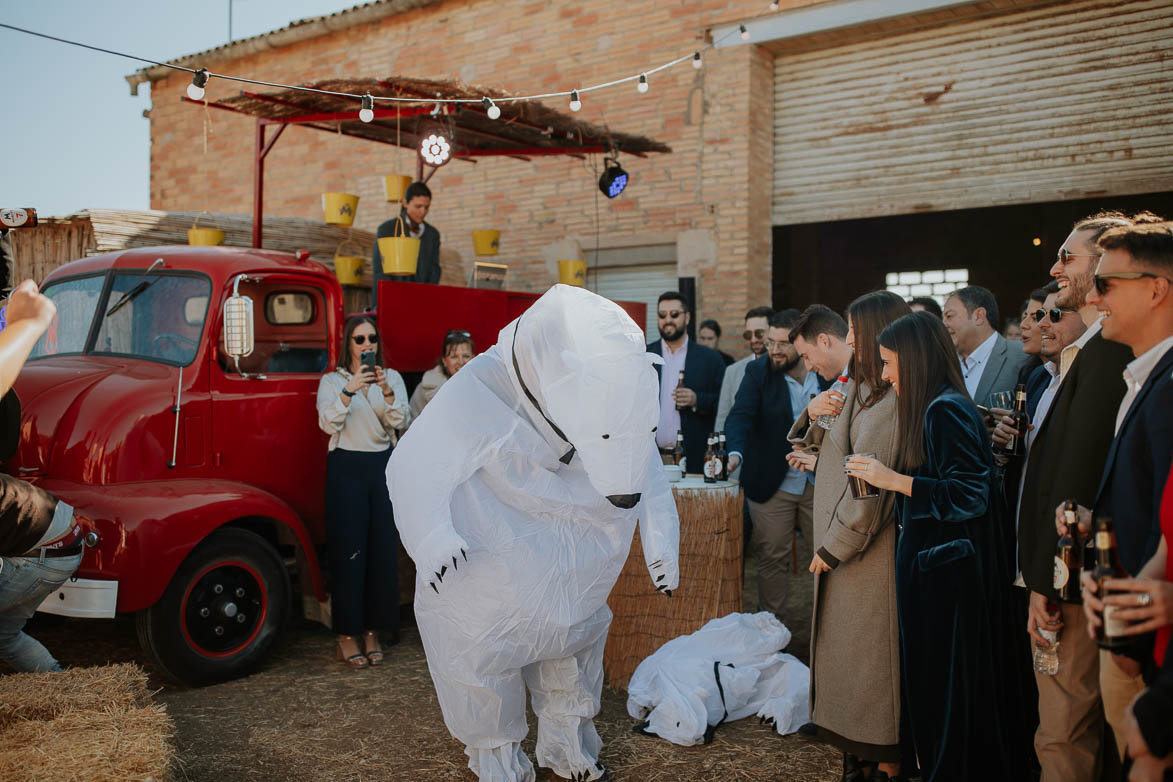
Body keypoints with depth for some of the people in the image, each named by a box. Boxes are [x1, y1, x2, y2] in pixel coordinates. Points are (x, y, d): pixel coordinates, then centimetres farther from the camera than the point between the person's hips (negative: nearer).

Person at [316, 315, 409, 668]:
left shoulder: (392, 378, 10)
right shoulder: (331, 381, 5)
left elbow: (400, 421, -5)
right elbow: (328, 424, -11)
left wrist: (387, 391, -21)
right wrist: (348, 391, -24)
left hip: (383, 466, 2)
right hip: (346, 467, -2)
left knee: (383, 549, 2)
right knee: (348, 549, -4)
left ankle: (373, 630, 14)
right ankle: (346, 634, 6)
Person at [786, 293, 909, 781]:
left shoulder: (894, 401, -17)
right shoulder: (854, 388, 11)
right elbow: (812, 450, 20)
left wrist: (835, 547, -15)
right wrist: (813, 416, -1)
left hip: (869, 554, -9)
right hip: (838, 545, 9)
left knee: (871, 657, 2)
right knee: (844, 652, 15)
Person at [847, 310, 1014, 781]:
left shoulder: (945, 410, -16)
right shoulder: (935, 408, 12)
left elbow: (970, 494, -22)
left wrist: (896, 480, -21)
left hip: (942, 574, -10)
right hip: (935, 565, 10)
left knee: (941, 685, 1)